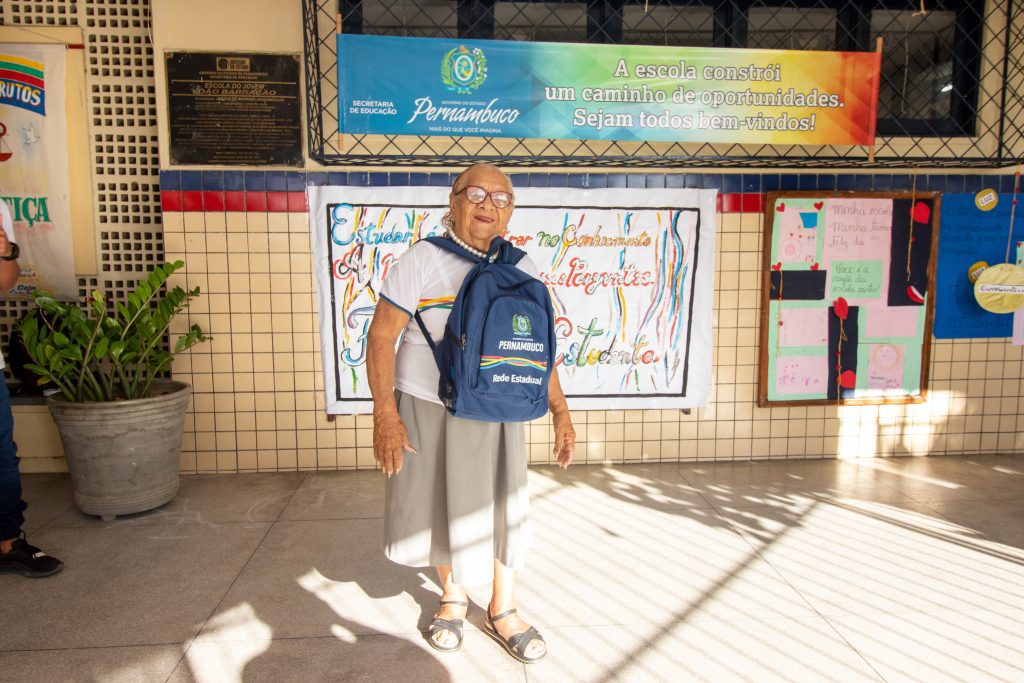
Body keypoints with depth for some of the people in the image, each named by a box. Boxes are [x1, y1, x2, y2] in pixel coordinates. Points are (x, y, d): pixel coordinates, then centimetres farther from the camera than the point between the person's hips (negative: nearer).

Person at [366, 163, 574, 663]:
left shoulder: (520, 268, 2)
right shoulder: (421, 261, -10)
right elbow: (381, 337, -12)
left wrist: (561, 412, 1)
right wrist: (384, 414, -20)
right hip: (427, 410, -2)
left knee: (502, 513, 11)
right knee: (439, 509, 13)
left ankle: (502, 611, 33)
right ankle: (453, 597, 39)